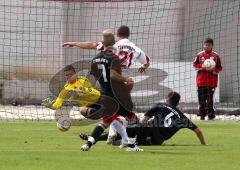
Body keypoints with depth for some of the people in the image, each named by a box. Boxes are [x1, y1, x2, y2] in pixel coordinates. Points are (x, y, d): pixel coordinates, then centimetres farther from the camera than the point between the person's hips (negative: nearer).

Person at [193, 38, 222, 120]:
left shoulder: (216, 55, 4)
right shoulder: (199, 55, 7)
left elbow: (220, 68, 5)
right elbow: (195, 64, 9)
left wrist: (213, 70, -13)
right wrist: (202, 66, -9)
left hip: (212, 81, -1)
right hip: (201, 79, 1)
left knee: (210, 98, -4)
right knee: (202, 98, 2)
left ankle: (211, 114, 0)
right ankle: (202, 114, 9)